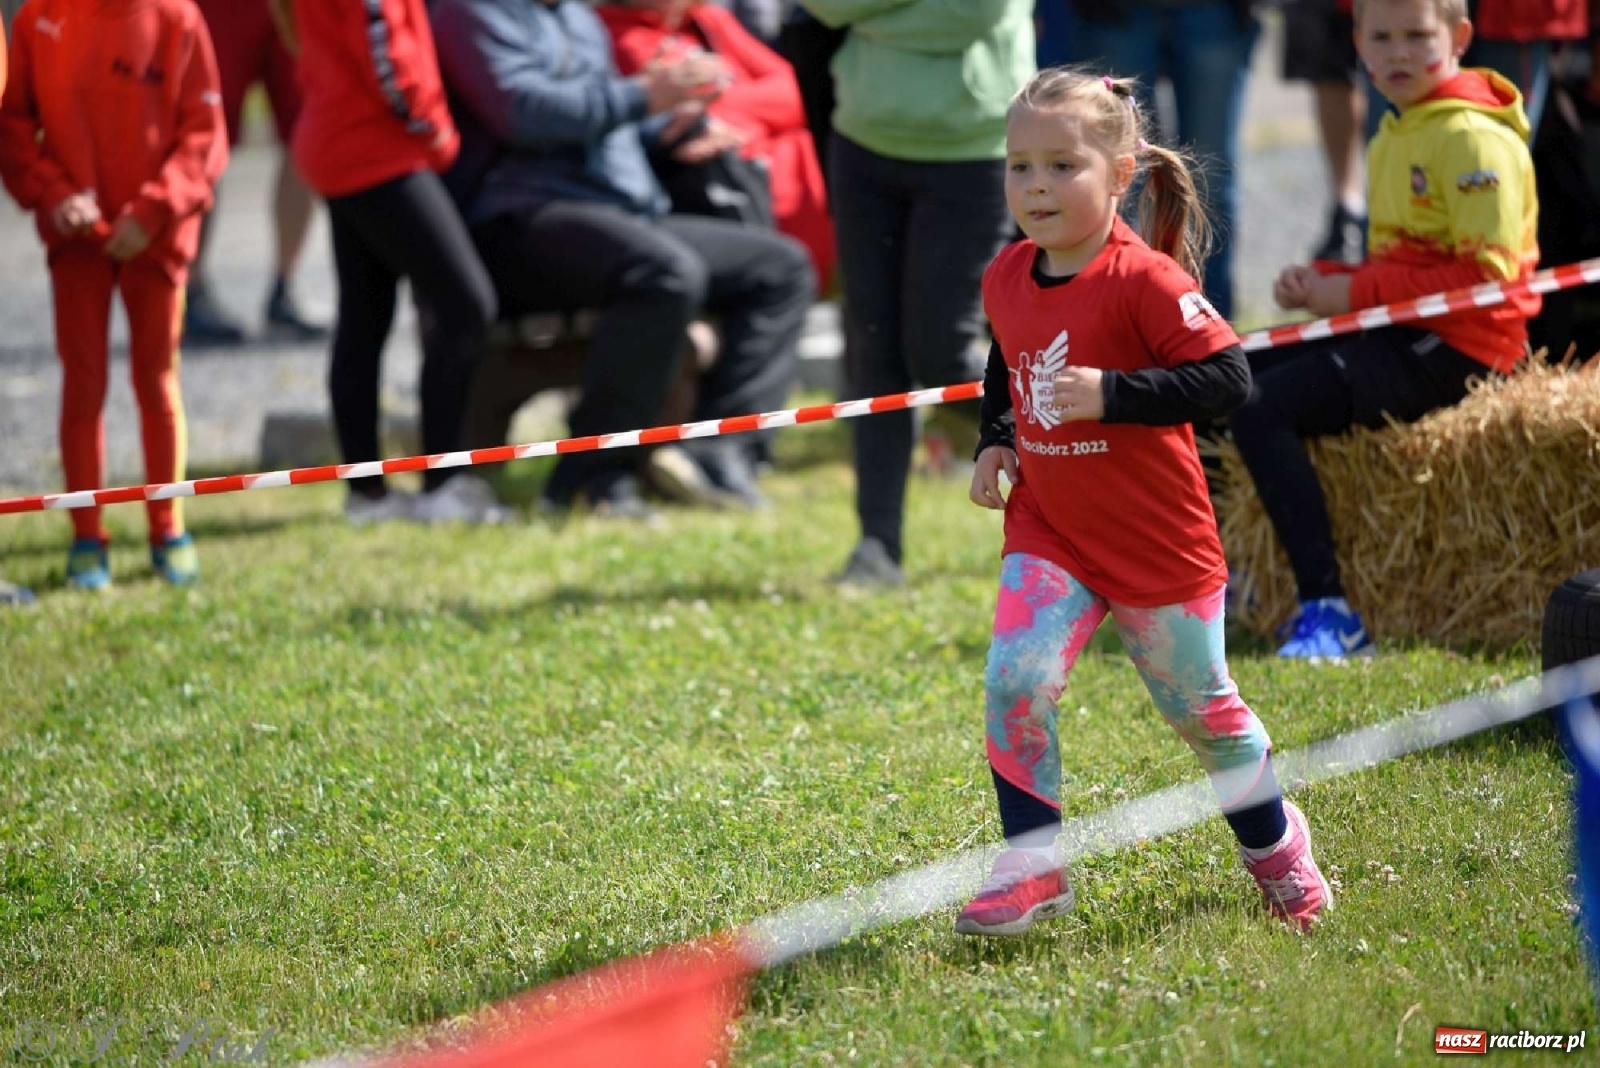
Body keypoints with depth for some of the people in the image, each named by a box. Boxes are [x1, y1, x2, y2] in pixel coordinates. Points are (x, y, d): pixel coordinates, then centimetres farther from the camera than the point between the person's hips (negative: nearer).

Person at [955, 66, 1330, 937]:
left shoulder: (1144, 279, -21)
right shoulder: (1006, 278, 0)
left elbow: (1227, 376, -26)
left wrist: (1110, 394, -31)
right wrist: (995, 442, 4)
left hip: (1155, 534, -5)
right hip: (1049, 527, 5)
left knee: (1198, 706, 12)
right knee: (1015, 678, -15)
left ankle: (1272, 841, 37)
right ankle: (1032, 867, -4)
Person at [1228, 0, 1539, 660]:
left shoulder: (1473, 137, -13)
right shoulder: (1392, 139, 18)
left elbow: (1486, 273, -20)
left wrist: (1355, 292, -17)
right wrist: (1323, 284, 0)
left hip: (1455, 350, -10)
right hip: (1396, 337, 10)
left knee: (1260, 406, -24)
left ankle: (1330, 615, -25)